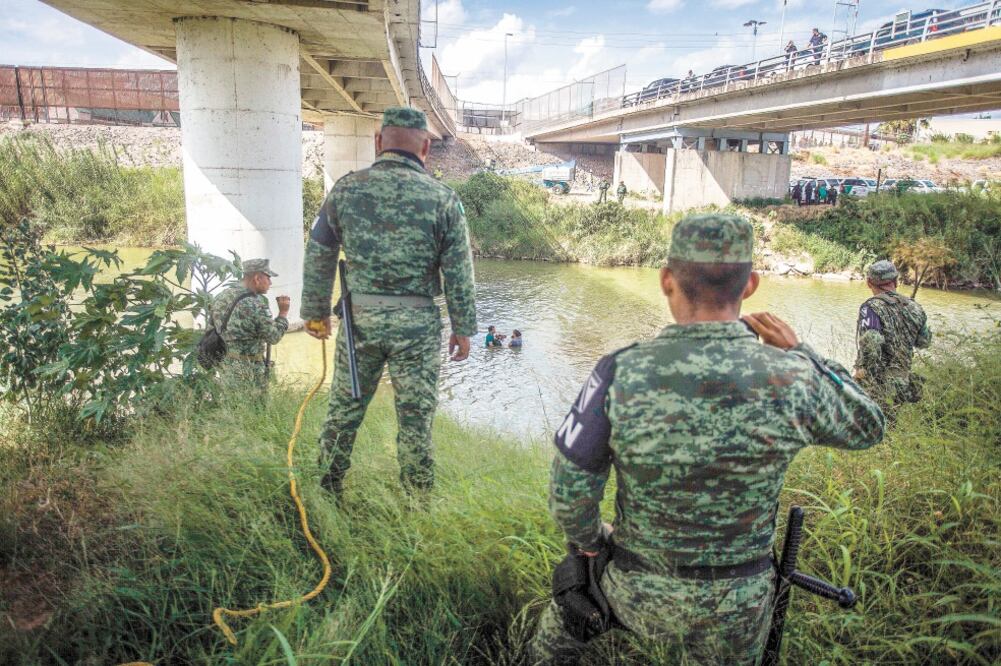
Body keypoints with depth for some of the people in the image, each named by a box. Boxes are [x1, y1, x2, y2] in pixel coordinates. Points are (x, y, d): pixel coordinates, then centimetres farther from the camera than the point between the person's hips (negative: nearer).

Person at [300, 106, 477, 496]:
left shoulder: (345, 189, 1)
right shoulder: (443, 199, -4)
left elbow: (317, 258, 6)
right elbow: (460, 273, -3)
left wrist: (316, 313, 16)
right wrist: (463, 328, 6)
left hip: (359, 318, 2)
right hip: (417, 325, -1)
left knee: (343, 410, 16)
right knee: (415, 419, 9)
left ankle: (326, 492, 30)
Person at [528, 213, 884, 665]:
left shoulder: (620, 374, -23)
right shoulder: (792, 380, -21)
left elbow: (570, 490, -15)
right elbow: (866, 428, 1)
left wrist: (589, 544, 4)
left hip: (634, 590, 0)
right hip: (734, 605, 1)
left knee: (574, 588, 31)